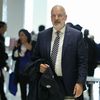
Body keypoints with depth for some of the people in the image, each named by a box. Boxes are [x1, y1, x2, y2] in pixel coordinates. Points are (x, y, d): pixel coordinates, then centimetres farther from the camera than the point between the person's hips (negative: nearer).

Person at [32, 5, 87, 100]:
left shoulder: (76, 35, -1)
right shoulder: (42, 35, 8)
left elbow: (82, 62, -3)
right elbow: (35, 58, 16)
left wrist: (80, 83, -13)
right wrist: (39, 65, -6)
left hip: (69, 86, -2)